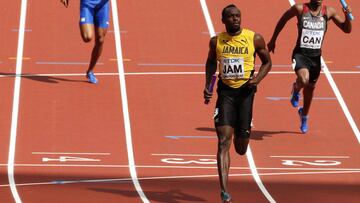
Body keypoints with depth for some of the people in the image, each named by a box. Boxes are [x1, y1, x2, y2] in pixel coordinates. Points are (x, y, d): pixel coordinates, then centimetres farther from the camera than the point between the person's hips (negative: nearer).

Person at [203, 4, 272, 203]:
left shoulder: (255, 39, -5)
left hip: (245, 91, 0)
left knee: (241, 149, 7)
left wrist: (257, 78, -11)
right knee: (223, 141, -13)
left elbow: (267, 62, 7)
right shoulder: (216, 41, 1)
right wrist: (207, 86, 8)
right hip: (225, 91, 0)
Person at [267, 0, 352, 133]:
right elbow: (283, 20, 7)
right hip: (300, 53, -4)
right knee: (304, 80, -31)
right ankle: (296, 89, 8)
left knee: (310, 88, 18)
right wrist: (273, 40, 13)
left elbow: (347, 29, 3)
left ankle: (304, 116, 45)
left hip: (316, 56, 4)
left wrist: (347, 16, -18)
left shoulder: (328, 12, -3)